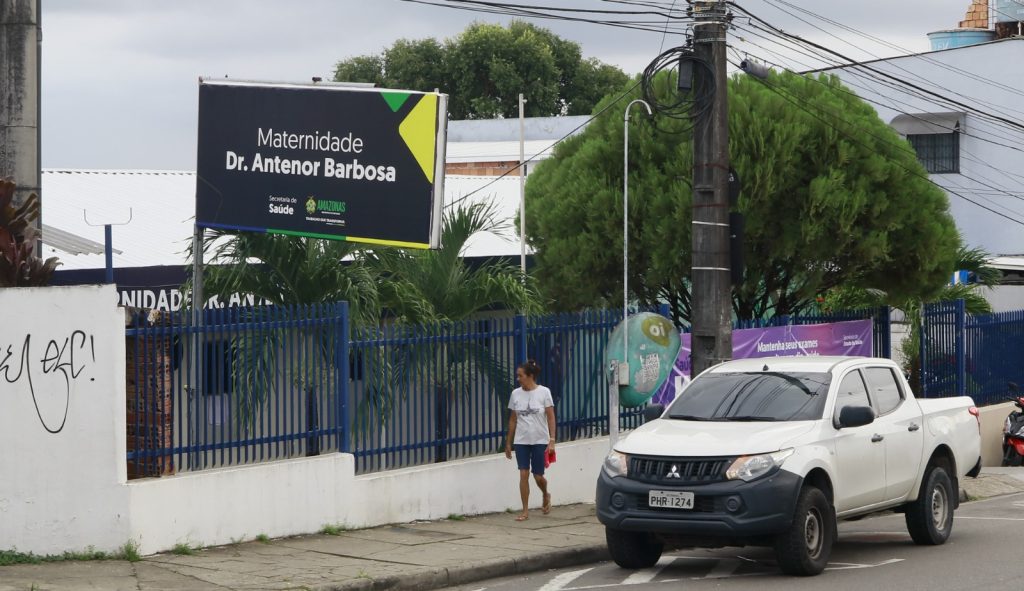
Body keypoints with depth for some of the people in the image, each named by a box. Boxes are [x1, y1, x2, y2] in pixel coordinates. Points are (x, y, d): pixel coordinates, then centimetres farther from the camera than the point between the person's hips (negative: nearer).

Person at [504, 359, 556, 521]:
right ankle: (525, 511, -1)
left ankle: (546, 496, 35)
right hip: (521, 441, 2)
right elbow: (513, 419, 10)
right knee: (523, 474, -6)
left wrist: (552, 440, -12)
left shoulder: (543, 392, -5)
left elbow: (551, 418, -5)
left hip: (540, 441, -2)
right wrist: (508, 442, 9)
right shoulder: (516, 394, 4)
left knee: (538, 476, 1)